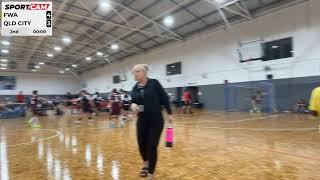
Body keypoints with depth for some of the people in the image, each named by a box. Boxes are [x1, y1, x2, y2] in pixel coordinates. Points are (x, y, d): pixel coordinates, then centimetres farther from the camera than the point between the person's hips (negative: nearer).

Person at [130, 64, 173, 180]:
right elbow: (134, 102, 9)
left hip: (156, 121, -4)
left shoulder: (154, 83, -8)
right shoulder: (135, 88, 5)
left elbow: (164, 98, -5)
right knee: (142, 144, 13)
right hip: (142, 121, 5)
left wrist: (169, 114, -2)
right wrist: (133, 105, -15)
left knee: (152, 147, -1)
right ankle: (146, 164, 46)